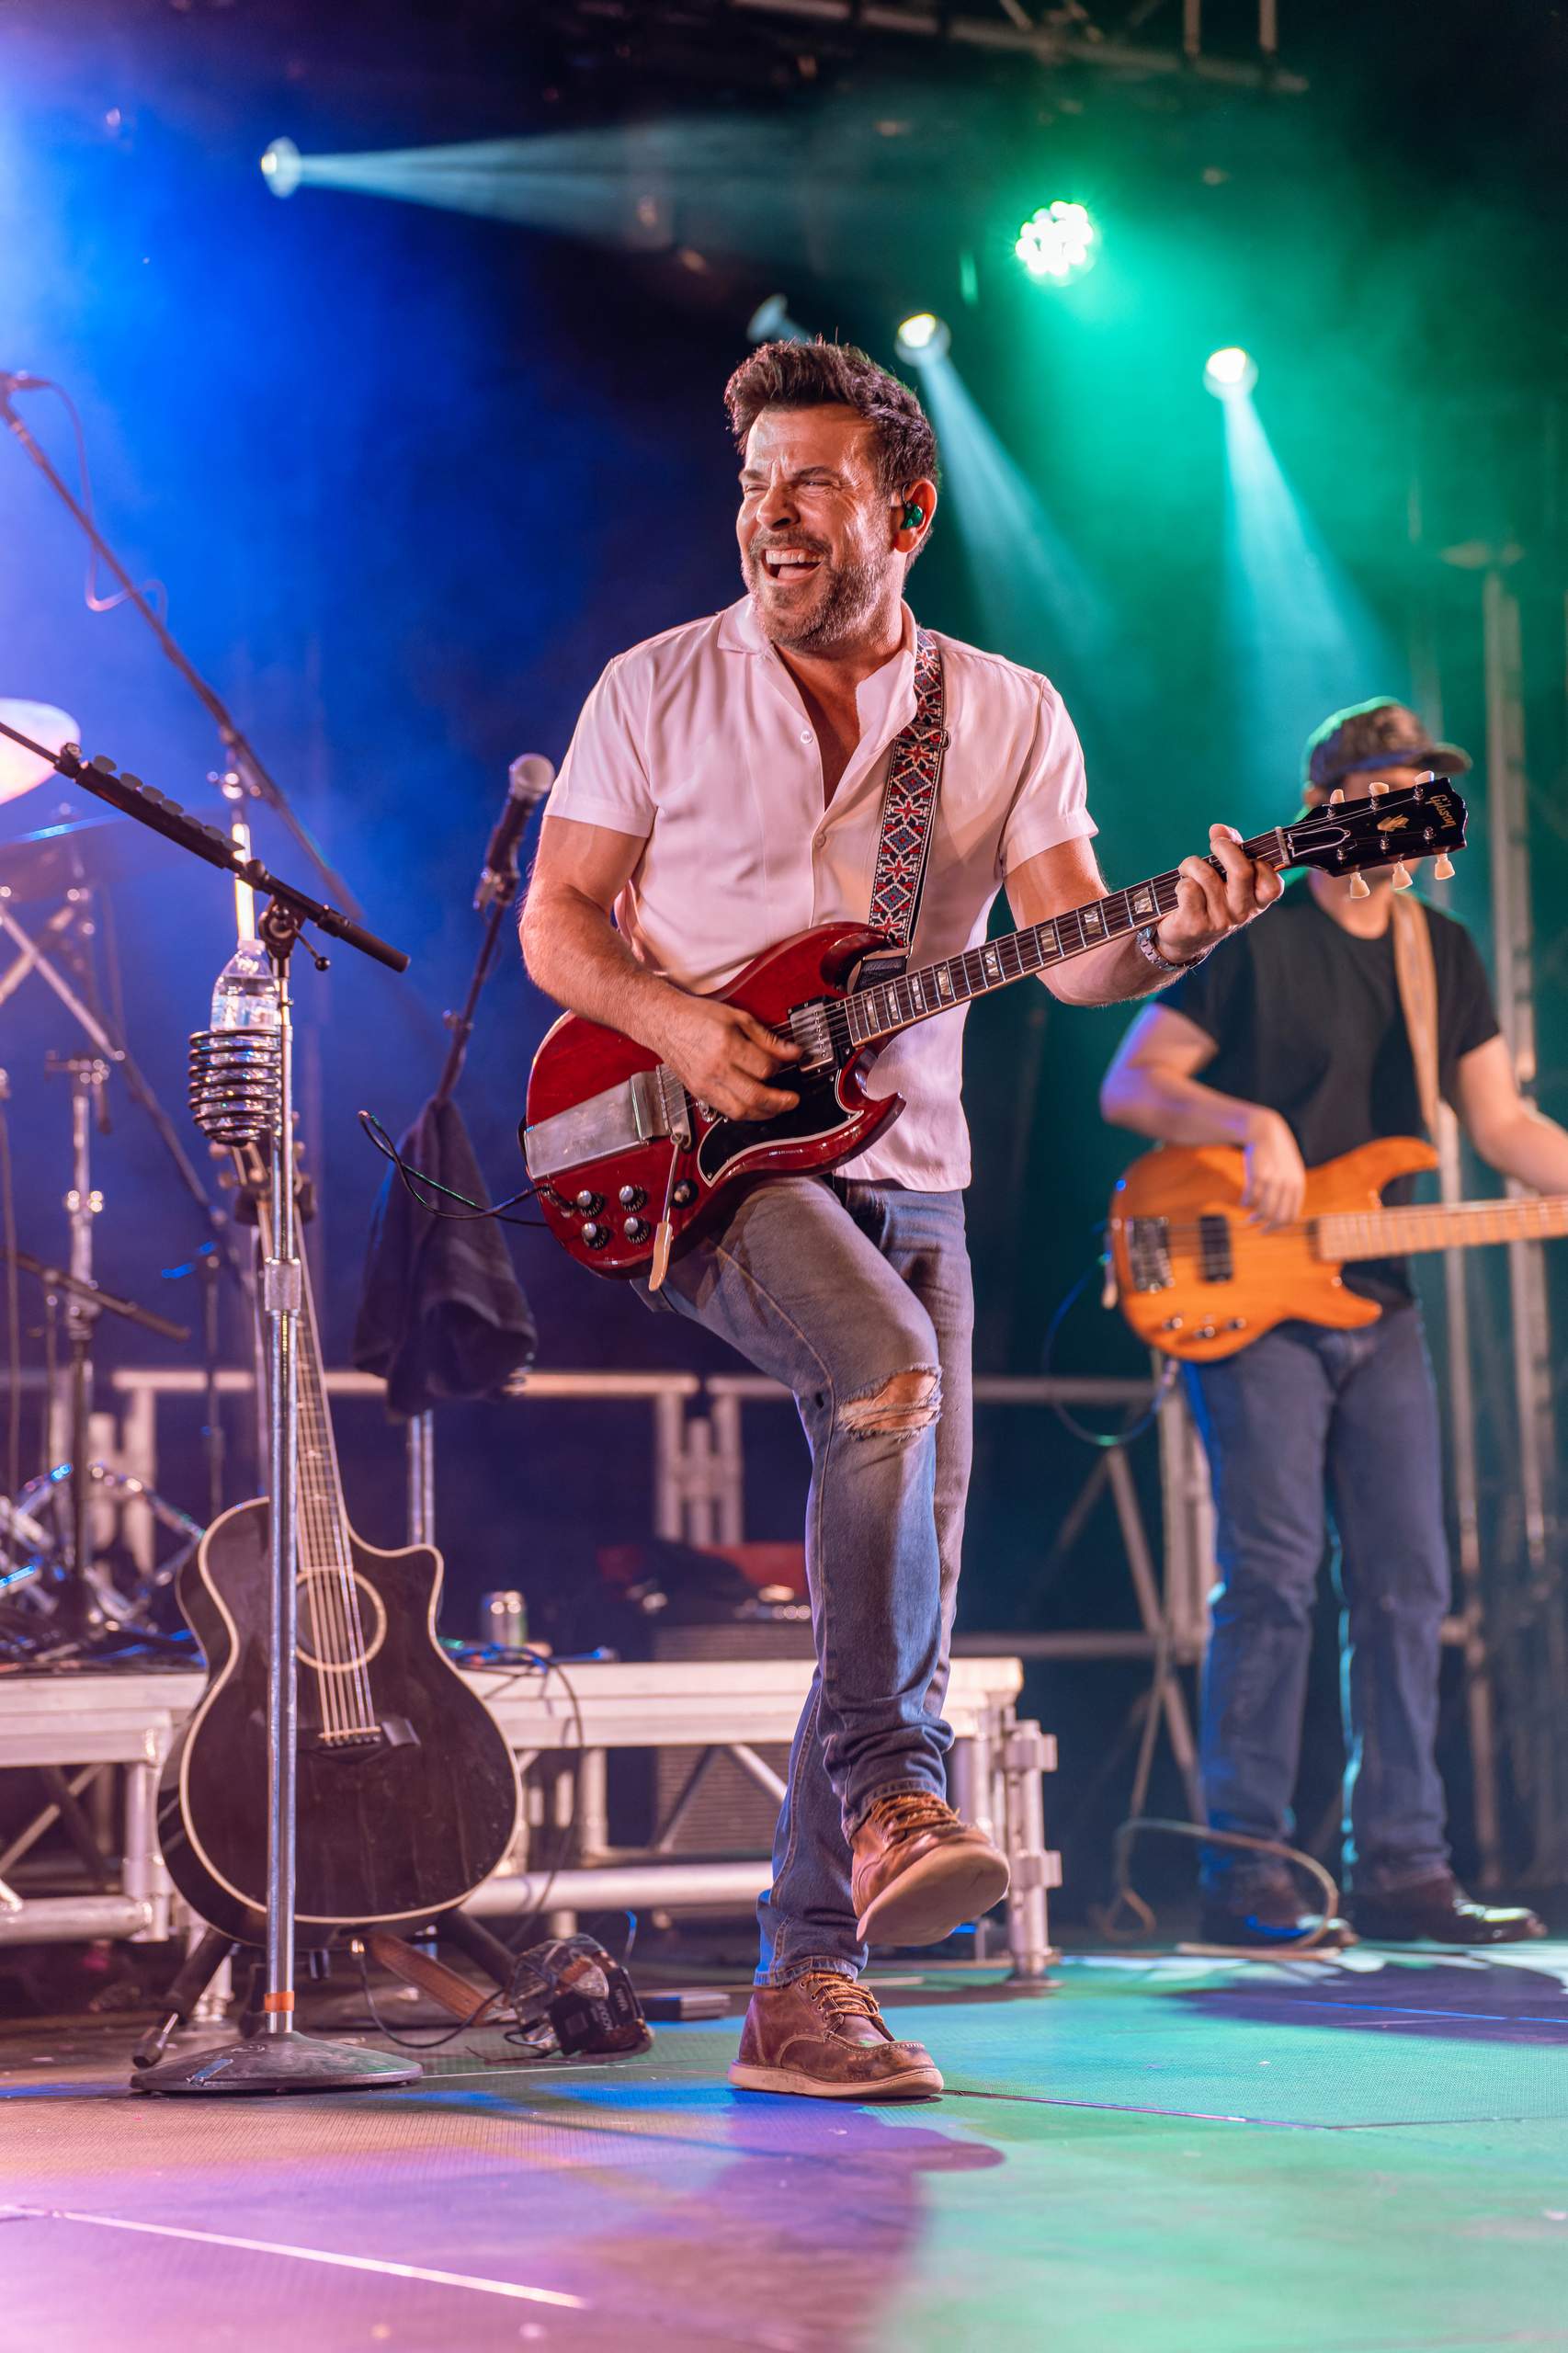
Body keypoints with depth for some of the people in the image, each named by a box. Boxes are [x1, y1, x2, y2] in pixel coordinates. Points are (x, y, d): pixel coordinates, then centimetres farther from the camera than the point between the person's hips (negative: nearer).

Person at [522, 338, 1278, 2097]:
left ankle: (804, 1987, 6)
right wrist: (678, 1027, -15)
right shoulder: (659, 689, 2)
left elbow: (1071, 950, -1)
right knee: (888, 1376, -33)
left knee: (908, 1584, -1)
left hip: (904, 1174, 4)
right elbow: (558, 919, 3)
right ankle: (889, 1801, -29)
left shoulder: (1009, 716, 7)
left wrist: (1170, 941, -23)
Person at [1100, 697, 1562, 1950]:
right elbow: (1130, 1083, -6)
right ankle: (1244, 1877, -7)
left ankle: (1402, 1870, 9)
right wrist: (1251, 1125, -21)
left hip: (1377, 1306, 6)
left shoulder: (1446, 953, 14)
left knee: (1407, 1582, 4)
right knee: (1273, 1574, -11)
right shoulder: (1250, 937, -4)